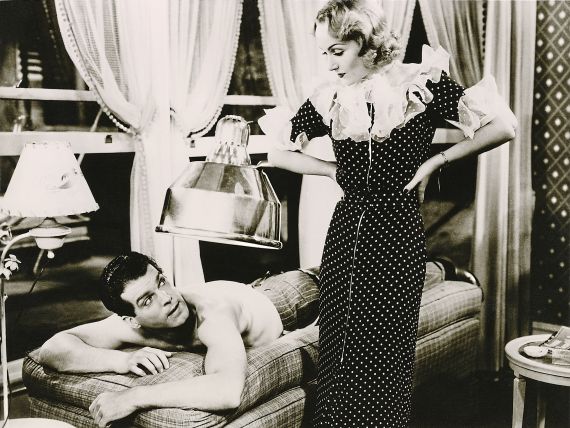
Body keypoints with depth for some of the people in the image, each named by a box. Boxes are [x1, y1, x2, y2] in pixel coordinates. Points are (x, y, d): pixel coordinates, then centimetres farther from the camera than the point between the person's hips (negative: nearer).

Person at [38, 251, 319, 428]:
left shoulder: (212, 314, -54)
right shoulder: (129, 325, -39)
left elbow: (229, 391, -70)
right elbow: (53, 349, -42)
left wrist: (133, 397, -68)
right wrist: (122, 360, -56)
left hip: (272, 301, -4)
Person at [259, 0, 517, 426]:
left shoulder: (421, 82, -5)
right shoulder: (330, 97, 3)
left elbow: (504, 126, -7)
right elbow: (279, 153, 10)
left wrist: (435, 160, -7)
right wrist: (337, 170, 2)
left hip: (398, 231, -3)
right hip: (346, 231, 3)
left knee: (385, 354, 3)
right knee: (338, 348, 8)